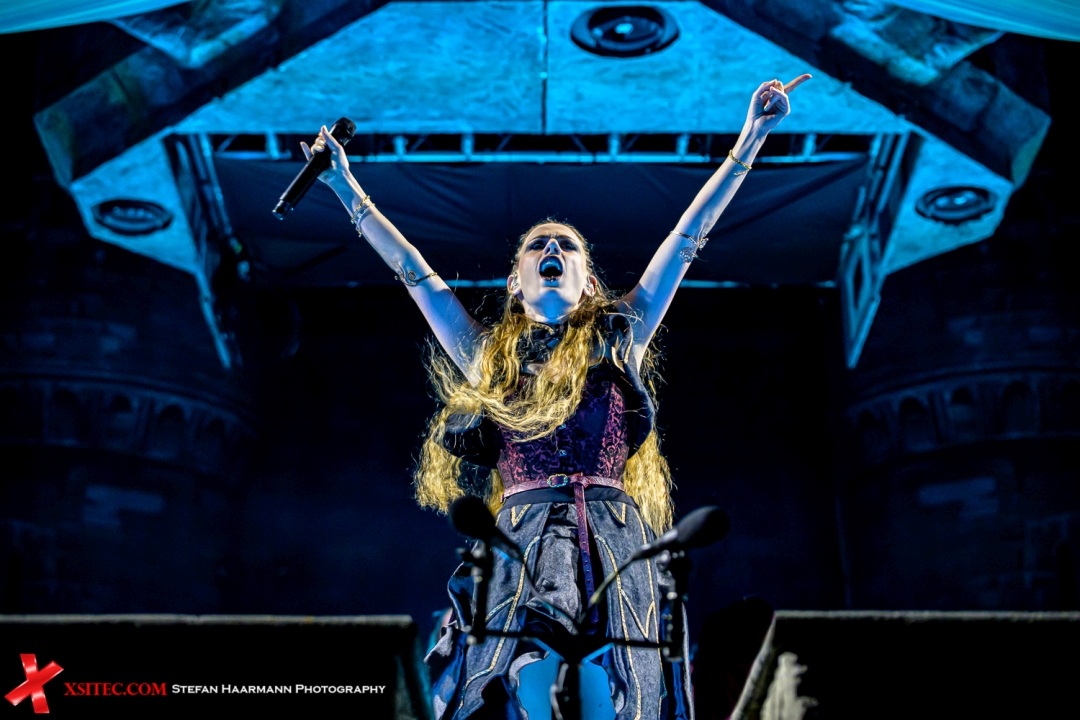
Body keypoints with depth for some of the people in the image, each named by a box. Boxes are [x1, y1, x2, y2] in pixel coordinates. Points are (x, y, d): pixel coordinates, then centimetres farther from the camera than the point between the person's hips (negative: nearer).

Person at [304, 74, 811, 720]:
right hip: (523, 542, 0)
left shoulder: (618, 341, 20)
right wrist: (348, 189, 29)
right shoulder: (489, 356, 22)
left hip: (615, 546, 0)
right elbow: (412, 269, 26)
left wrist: (752, 140, 18)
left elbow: (688, 238, 18)